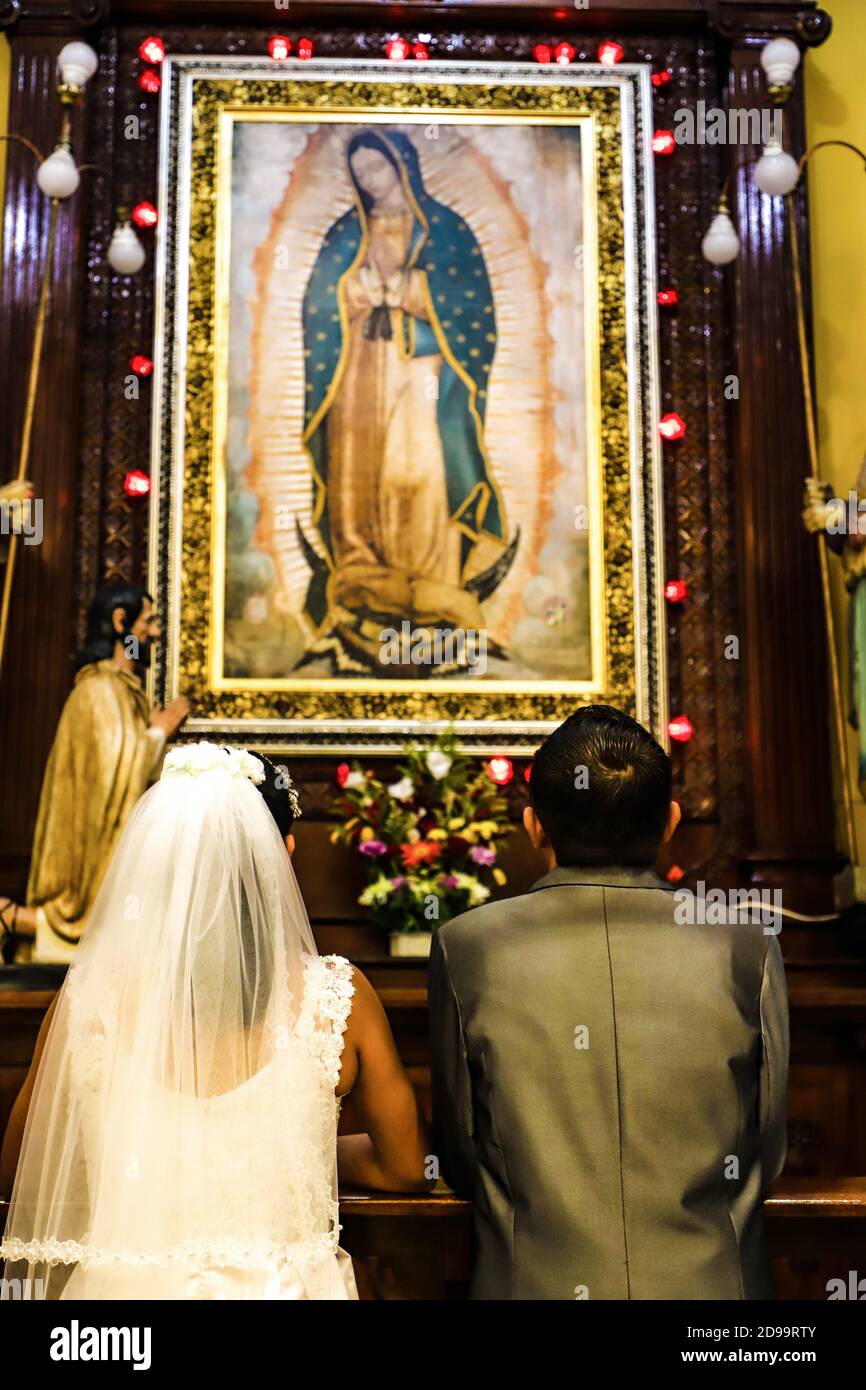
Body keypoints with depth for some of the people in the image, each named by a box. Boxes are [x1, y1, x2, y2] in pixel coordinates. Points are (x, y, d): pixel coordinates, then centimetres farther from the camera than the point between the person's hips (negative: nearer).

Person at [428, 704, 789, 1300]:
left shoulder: (466, 949, -13)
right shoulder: (746, 949, -13)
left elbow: (459, 1162, -1)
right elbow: (765, 1158, 1)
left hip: (534, 1281, -1)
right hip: (712, 1284, 1)